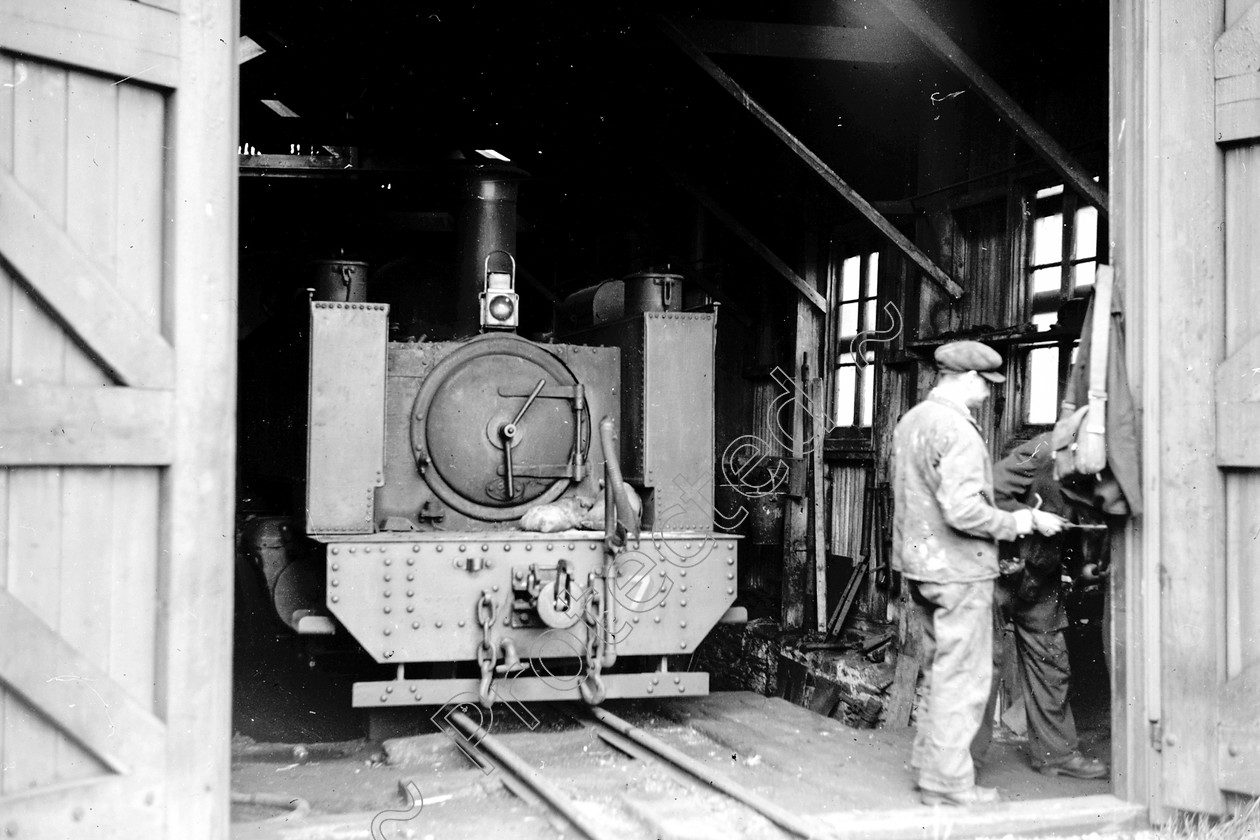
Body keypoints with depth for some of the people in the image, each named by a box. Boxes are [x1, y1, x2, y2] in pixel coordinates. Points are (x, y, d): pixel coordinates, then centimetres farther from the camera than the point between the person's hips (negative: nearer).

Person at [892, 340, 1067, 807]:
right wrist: (1026, 520, -15)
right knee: (962, 677, -1)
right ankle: (948, 784, 5)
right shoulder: (958, 432, -19)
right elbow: (963, 510, -26)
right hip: (958, 568, -10)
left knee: (938, 669, 20)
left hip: (919, 561, 10)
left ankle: (929, 764, 28)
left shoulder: (910, 421, 10)